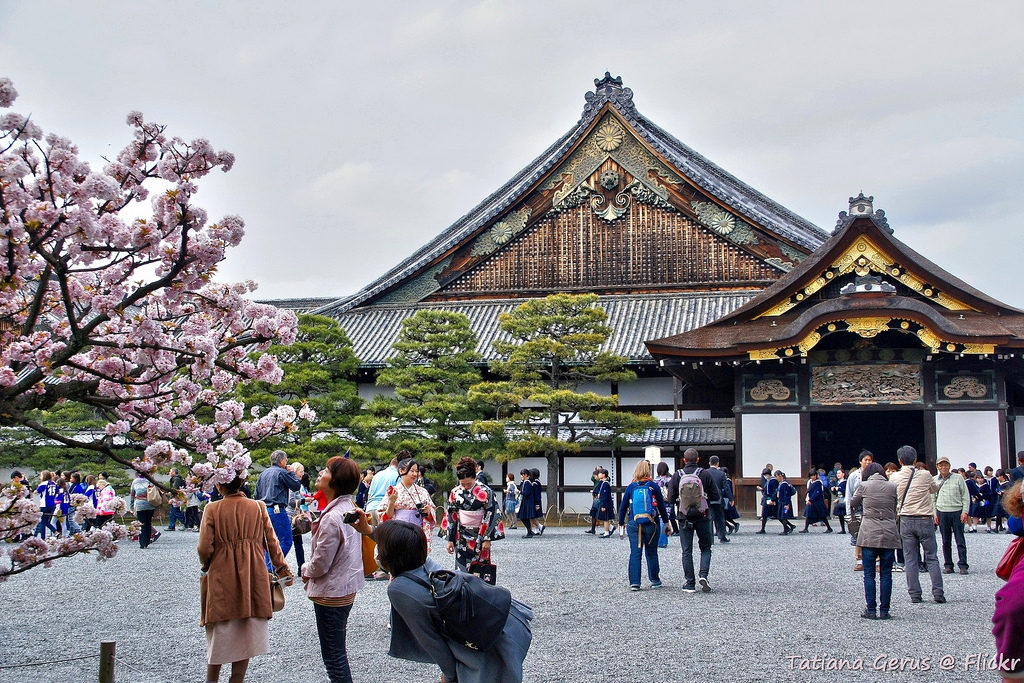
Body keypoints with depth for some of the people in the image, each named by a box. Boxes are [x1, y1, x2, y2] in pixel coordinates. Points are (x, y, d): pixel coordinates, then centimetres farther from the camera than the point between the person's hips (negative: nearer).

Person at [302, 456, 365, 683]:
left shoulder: (332, 518, -26)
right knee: (338, 651, 22)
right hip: (347, 589, 10)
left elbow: (320, 565, -21)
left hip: (331, 594, -10)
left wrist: (305, 570, 0)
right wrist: (310, 569, 7)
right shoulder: (349, 508, 3)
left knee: (333, 656, 2)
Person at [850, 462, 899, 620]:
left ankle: (871, 610, 1)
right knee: (886, 574, 5)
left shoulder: (864, 486, 0)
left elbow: (854, 503, 16)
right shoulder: (892, 487, 5)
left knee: (869, 574, 3)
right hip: (889, 535, 2)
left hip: (869, 535, -2)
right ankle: (884, 610, 5)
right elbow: (895, 509, 13)